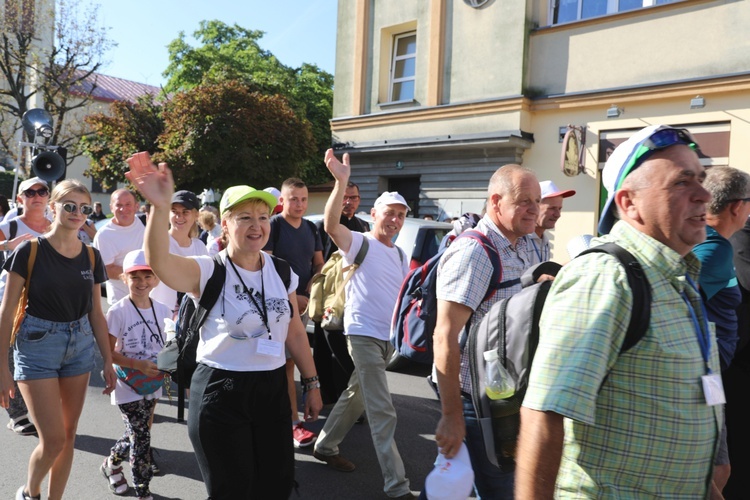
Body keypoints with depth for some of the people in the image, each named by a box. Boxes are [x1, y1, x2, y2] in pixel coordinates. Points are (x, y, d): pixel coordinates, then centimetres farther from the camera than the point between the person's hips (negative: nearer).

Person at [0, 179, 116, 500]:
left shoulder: (91, 257, 4)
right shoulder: (30, 251, -9)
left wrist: (108, 361, 7)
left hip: (80, 345, 4)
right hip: (38, 345, -4)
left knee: (68, 436, 10)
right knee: (53, 439, -4)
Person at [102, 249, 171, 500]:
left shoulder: (162, 310, 0)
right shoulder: (117, 312, -14)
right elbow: (108, 352, -13)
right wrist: (138, 365, -23)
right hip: (128, 385, -5)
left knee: (137, 434, 17)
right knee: (141, 437, -3)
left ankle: (112, 463, 46)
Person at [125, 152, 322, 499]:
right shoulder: (208, 271, -11)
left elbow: (295, 332, 9)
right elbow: (159, 262, -32)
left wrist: (311, 383, 10)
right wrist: (160, 207, -48)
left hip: (272, 389, 4)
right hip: (220, 391, -4)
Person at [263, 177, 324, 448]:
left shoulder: (311, 229, 10)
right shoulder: (273, 226, -11)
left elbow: (319, 264, 16)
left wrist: (310, 288, -3)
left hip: (303, 301, 7)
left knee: (289, 359, 15)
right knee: (287, 362, -5)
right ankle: (294, 422, 0)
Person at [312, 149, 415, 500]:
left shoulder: (400, 255, 15)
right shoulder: (359, 243, -9)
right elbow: (331, 225, -28)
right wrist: (342, 182, -38)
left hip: (390, 337, 8)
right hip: (364, 334, -8)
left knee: (357, 396, 21)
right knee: (383, 412, -8)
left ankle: (326, 446, 40)